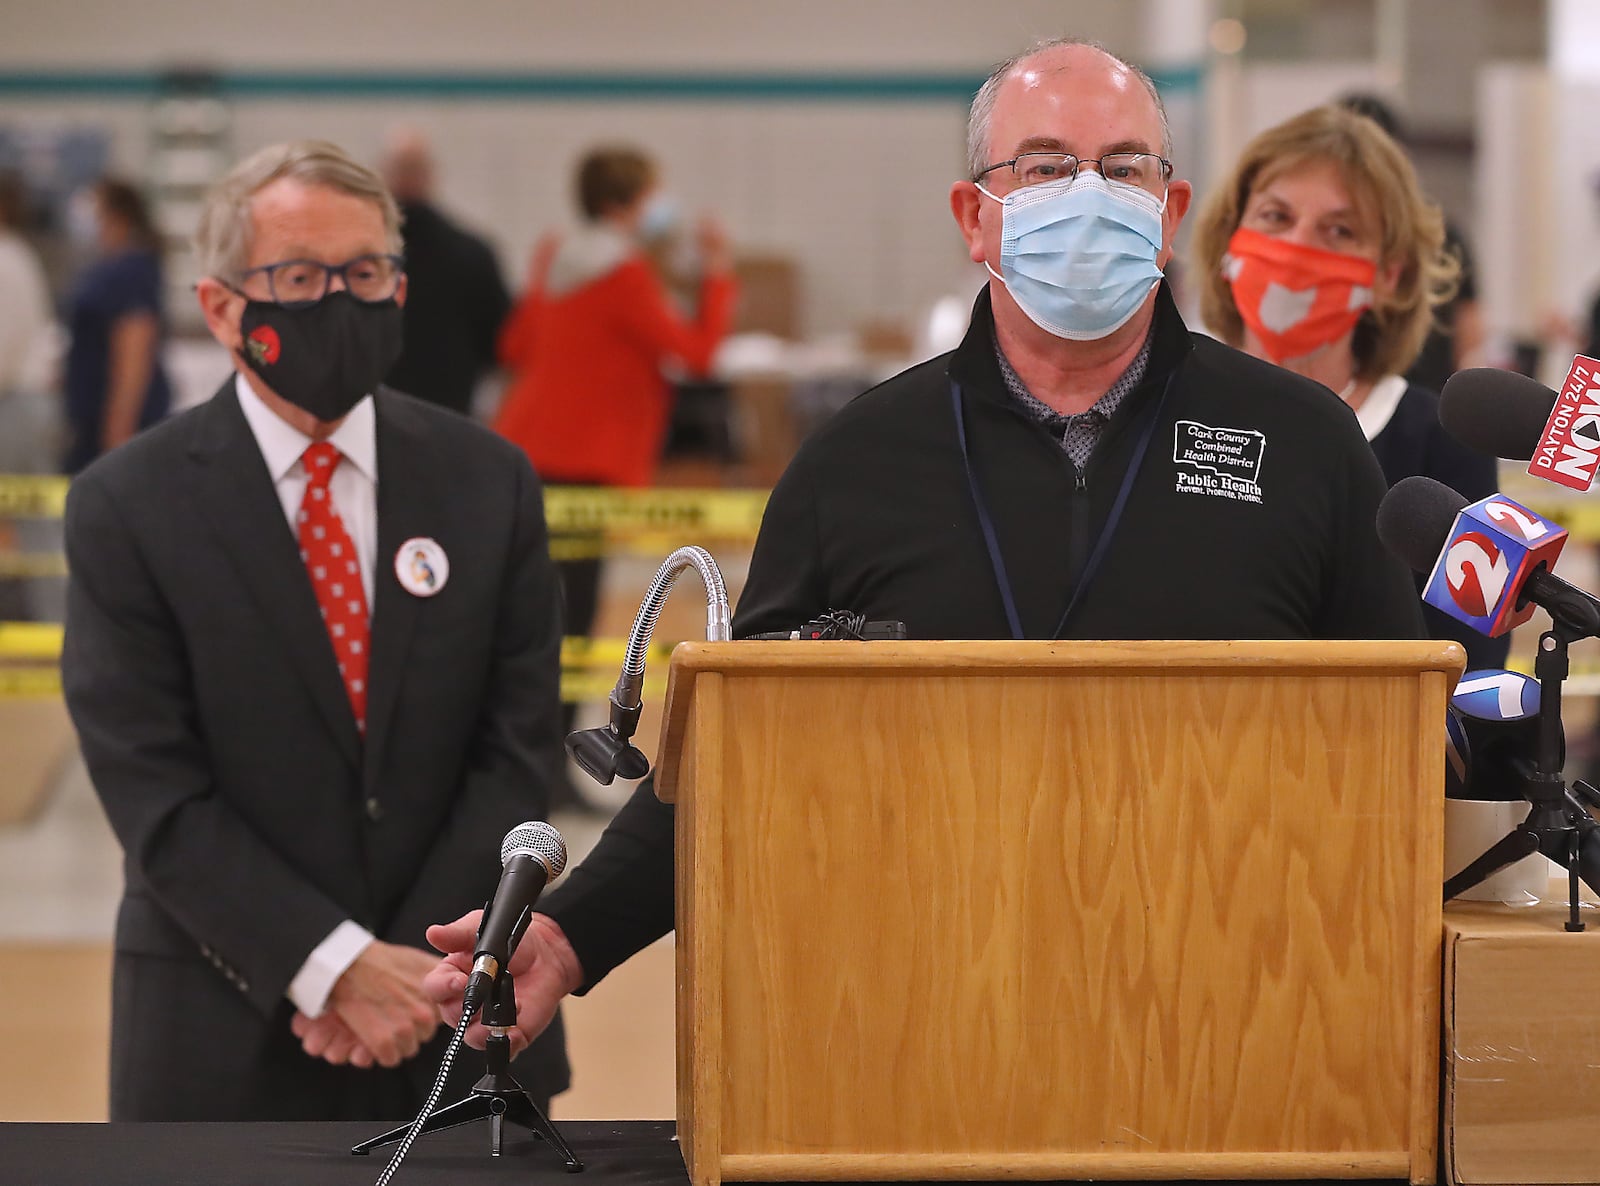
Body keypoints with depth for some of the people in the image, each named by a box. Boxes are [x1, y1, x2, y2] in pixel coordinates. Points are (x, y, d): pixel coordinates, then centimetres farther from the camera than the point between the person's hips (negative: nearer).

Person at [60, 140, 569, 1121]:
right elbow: (153, 794, -10)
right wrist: (339, 967, -17)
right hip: (229, 1047, -2)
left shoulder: (489, 481, 5)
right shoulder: (129, 507, -4)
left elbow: (519, 753, 1)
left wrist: (412, 969, -10)